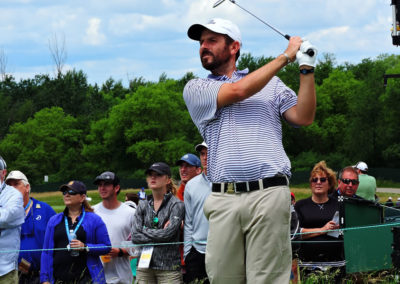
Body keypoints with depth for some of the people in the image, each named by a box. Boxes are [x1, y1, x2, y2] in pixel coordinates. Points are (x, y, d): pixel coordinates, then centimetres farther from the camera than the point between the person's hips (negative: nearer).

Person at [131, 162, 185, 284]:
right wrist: (159, 235, -7)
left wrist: (144, 230, -2)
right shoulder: (143, 205, 12)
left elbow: (168, 234, -14)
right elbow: (134, 237, 2)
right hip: (144, 267, 4)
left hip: (168, 267, -4)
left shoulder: (177, 205, -1)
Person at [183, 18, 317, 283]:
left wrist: (307, 69, 1)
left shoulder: (271, 84, 21)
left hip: (269, 194, 0)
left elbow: (303, 117, 10)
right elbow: (239, 90, -1)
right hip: (224, 200, 1)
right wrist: (286, 56, 4)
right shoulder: (195, 89, 15)